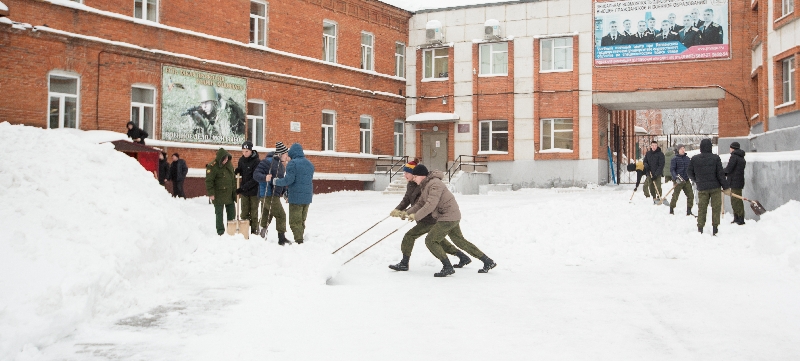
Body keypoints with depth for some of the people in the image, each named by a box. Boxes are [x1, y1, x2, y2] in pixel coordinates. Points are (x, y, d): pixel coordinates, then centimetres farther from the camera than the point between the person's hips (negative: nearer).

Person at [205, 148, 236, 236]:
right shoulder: (212, 166, -14)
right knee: (219, 214, 2)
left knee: (232, 213, 11)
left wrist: (235, 192, 15)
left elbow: (233, 179, 16)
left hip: (230, 195, 6)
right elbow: (209, 181, -14)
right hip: (219, 195, -6)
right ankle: (220, 232, 10)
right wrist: (211, 193, -17)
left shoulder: (230, 165, 7)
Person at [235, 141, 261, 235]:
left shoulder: (257, 161, -14)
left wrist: (243, 188, -22)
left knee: (254, 212, 3)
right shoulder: (241, 160, 5)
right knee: (244, 212, 7)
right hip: (243, 190, 5)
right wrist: (235, 172, -5)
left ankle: (254, 231, 11)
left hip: (254, 191, -5)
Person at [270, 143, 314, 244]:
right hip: (307, 197, 7)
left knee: (295, 222, -2)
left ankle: (299, 241, -6)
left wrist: (273, 180, -10)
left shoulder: (292, 163, -12)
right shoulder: (309, 164, 14)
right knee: (301, 221, 17)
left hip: (296, 197, -7)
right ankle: (300, 239, 22)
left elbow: (288, 180, -17)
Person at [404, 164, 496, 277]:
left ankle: (448, 267, -5)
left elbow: (431, 204, -26)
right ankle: (488, 262, 25)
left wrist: (416, 216, -20)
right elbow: (420, 203, 14)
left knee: (430, 241, -8)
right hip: (451, 217, 10)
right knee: (460, 241, 19)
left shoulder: (435, 184, -19)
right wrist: (407, 213, 2)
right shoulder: (426, 186, 13)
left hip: (448, 217, -10)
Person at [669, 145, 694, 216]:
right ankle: (671, 209, 13)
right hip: (678, 181, -5)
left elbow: (690, 169, 23)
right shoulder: (675, 159, -4)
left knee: (690, 195, 0)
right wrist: (676, 177, -23)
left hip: (686, 180, 5)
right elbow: (672, 170, -10)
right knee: (675, 195, -4)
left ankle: (689, 211, 9)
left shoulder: (687, 158, 13)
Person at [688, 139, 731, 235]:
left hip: (702, 188, 1)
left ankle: (700, 228, 6)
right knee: (716, 207, 6)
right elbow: (720, 174, -7)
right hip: (715, 187, -1)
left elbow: (689, 172, 6)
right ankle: (715, 229, 6)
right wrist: (726, 187, -1)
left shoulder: (694, 159, -1)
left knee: (702, 208, 8)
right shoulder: (715, 158, -7)